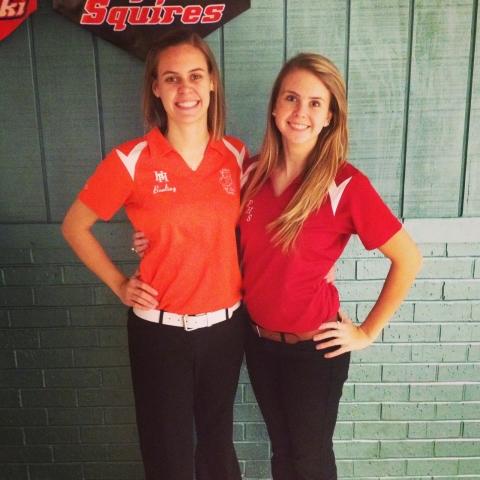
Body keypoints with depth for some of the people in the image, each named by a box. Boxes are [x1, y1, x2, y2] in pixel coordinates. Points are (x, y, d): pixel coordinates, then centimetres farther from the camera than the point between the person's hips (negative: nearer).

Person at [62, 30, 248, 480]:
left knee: (218, 442, 24)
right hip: (160, 329, -2)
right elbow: (74, 226, 0)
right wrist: (119, 284, -5)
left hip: (225, 324, 3)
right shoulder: (131, 160, -13)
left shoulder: (236, 154, -3)